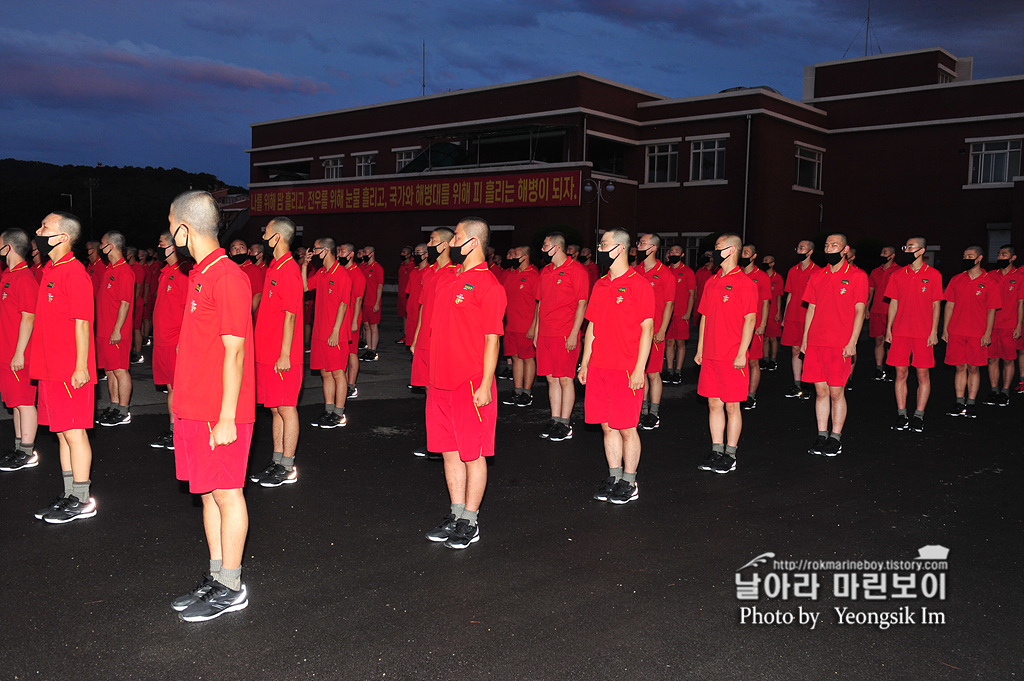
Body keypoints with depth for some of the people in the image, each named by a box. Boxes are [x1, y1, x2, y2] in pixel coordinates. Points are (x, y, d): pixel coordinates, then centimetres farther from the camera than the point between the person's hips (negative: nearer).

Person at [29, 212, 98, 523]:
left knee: (73, 432, -2)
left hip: (71, 371, -9)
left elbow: (82, 323, -16)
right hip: (50, 369, 9)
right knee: (63, 433, 13)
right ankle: (70, 495, 22)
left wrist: (81, 367, -18)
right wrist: (41, 364, 17)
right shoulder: (49, 270, 14)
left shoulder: (74, 272, -13)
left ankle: (82, 501, 7)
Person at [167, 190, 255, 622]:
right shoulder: (199, 275, 13)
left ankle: (231, 589, 13)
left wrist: (226, 417, -19)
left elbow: (234, 351, -18)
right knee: (208, 492, 14)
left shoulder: (227, 278, -16)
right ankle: (215, 578, 26)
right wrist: (187, 407, 18)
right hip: (195, 408, 9)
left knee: (226, 493, 1)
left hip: (221, 414, -9)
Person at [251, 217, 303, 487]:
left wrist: (285, 355, -19)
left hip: (282, 357, -9)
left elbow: (290, 315, -18)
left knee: (286, 409, -2)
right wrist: (269, 352, 19)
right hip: (267, 353, 9)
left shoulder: (288, 270, -14)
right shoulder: (274, 267, 15)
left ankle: (287, 468, 6)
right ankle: (277, 462, 21)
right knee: (276, 409, 13)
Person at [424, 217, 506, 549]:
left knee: (473, 453, 3)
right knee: (450, 450, 13)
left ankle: (470, 522, 13)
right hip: (441, 382, 8)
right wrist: (434, 375, 17)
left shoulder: (487, 285, -11)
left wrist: (485, 385, -17)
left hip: (471, 383, -8)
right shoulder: (450, 280, 13)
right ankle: (456, 514, 24)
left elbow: (492, 339, -14)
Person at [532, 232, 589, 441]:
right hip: (545, 334, 7)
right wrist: (535, 330, 16)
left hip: (565, 335, -7)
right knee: (552, 378, 10)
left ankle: (565, 425, 5)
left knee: (565, 379, -2)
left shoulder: (576, 270, -7)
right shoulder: (545, 271, 15)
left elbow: (582, 304, -10)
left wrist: (573, 334, -15)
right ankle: (555, 420, 18)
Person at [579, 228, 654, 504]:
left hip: (626, 370, -6)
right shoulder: (600, 285, 13)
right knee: (607, 426, 11)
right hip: (598, 368, 7)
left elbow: (647, 329, -11)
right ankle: (614, 478, 23)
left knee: (626, 428, 1)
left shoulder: (639, 284, -8)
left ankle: (629, 483, 14)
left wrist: (639, 369, -15)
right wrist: (585, 362, 14)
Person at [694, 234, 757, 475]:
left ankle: (730, 455, 11)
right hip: (710, 356, 7)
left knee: (731, 406, 2)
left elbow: (750, 319, -12)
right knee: (714, 404, 10)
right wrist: (700, 349, 14)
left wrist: (741, 354, -16)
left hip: (732, 357, -7)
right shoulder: (711, 282, 12)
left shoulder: (745, 283, -9)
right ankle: (716, 452, 19)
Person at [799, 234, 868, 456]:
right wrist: (804, 338, 10)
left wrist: (852, 342, -11)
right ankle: (822, 435, 17)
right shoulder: (817, 276, 12)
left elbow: (859, 311, -5)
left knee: (836, 392, 0)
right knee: (821, 391, 8)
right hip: (815, 342, 4)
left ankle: (835, 438, 10)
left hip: (841, 344, -4)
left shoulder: (857, 276, -2)